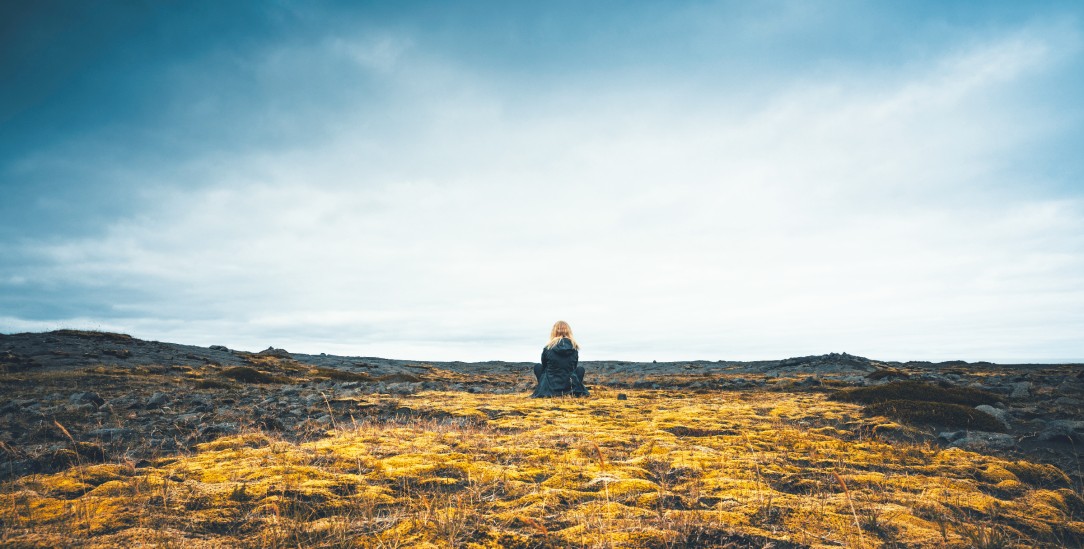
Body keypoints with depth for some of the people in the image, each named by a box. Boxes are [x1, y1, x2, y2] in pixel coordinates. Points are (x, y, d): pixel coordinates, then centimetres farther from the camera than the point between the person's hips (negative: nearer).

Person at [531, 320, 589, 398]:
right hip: (570, 387, 1)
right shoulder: (574, 347, -2)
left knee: (538, 367, 24)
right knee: (580, 369, 29)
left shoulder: (548, 348, -6)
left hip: (550, 388, -1)